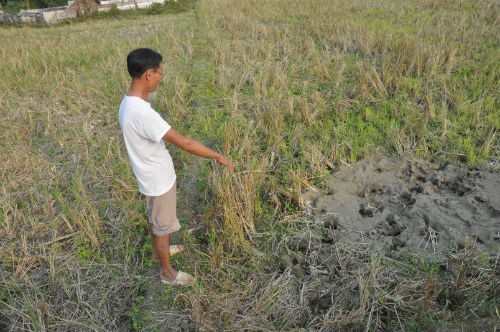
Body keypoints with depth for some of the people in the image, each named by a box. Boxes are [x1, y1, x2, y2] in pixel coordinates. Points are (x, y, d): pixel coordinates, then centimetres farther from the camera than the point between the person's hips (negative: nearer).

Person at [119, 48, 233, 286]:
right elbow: (184, 143, -33)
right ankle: (167, 272, 33)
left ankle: (158, 251, 54)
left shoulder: (128, 103, -3)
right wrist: (218, 156, -24)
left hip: (152, 175, 9)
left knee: (155, 218, 29)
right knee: (163, 225, 11)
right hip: (159, 180, -9)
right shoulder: (142, 113, -35)